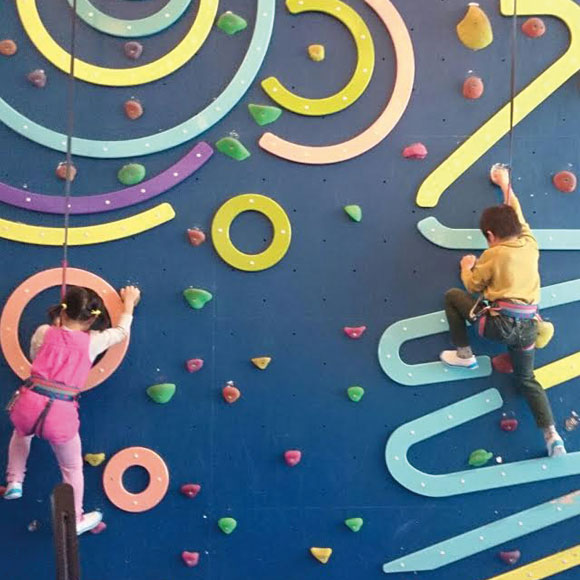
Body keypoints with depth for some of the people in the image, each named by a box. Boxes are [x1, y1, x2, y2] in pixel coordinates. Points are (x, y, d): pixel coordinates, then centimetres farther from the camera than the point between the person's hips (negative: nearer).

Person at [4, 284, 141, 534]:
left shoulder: (44, 332, 6)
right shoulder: (93, 341, 3)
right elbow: (122, 331, 21)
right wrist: (129, 302, 36)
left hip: (28, 405, 2)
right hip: (60, 414, -2)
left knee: (22, 432, 41)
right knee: (72, 468, 23)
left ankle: (14, 482, 40)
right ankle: (75, 520, 38)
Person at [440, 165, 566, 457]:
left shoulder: (494, 254, -5)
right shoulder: (530, 243, 9)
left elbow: (473, 285, 7)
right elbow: (516, 214, 27)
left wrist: (467, 265, 28)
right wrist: (505, 185, 41)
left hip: (499, 322, -6)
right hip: (528, 326, 6)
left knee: (452, 295, 12)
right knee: (526, 378, 19)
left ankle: (463, 355, 16)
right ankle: (551, 433, 0)